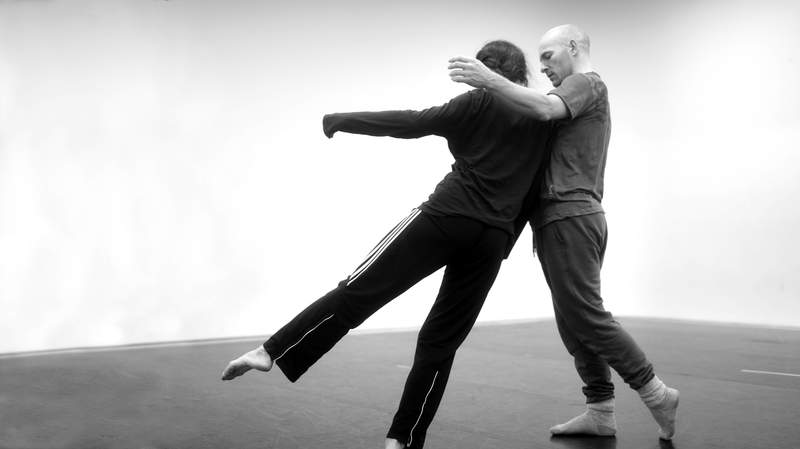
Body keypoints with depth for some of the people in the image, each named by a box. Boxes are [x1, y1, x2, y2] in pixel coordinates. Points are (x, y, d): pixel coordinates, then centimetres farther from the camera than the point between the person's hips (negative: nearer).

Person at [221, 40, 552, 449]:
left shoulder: (480, 102, 5)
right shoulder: (546, 118, 17)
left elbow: (412, 123, -1)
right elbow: (531, 193, 17)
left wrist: (343, 120, 6)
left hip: (447, 216, -4)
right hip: (493, 239, 4)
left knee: (360, 290, -1)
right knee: (440, 343, 9)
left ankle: (273, 352, -6)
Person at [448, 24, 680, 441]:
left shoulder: (586, 82, -2)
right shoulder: (583, 95, 29)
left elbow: (544, 108, -23)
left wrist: (488, 79, -30)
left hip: (568, 216, -10)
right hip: (568, 217, 10)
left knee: (584, 315, -10)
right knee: (576, 320, 8)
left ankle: (656, 394, -3)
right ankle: (601, 411, 12)